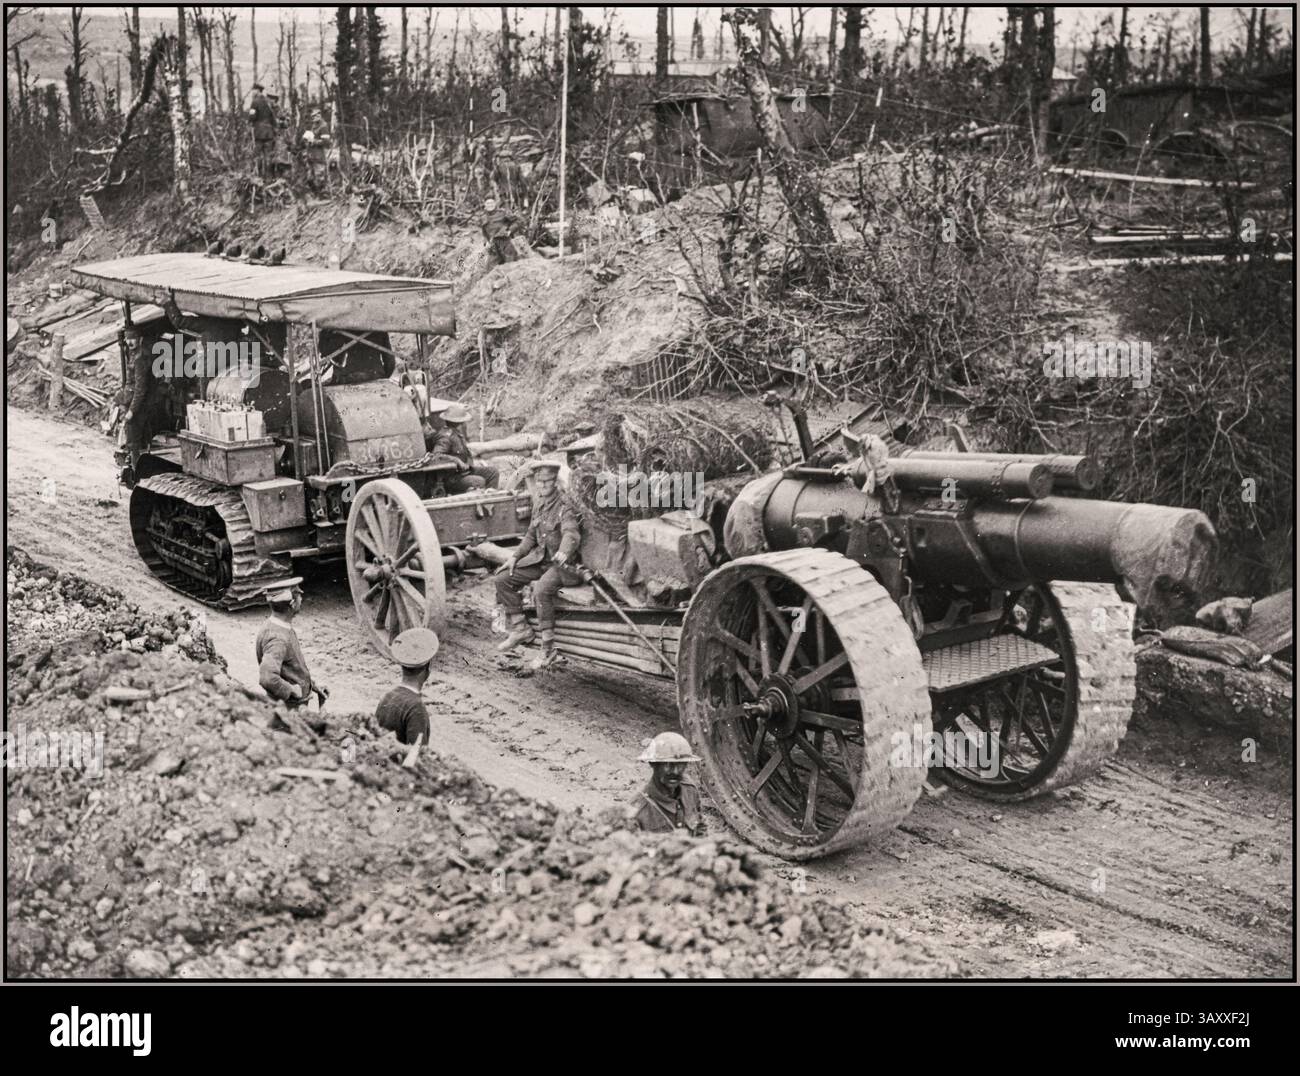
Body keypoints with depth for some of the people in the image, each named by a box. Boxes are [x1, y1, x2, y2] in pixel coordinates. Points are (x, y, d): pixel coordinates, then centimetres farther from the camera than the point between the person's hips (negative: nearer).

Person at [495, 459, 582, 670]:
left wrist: (563, 553, -53)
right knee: (503, 579, -2)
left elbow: (571, 534, -33)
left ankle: (549, 650, -25)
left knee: (541, 589, -33)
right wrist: (514, 557, 9)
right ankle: (520, 628, 7)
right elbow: (531, 536, 20)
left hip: (563, 563, -8)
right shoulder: (539, 504, 9)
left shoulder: (565, 507, -15)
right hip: (541, 559, 8)